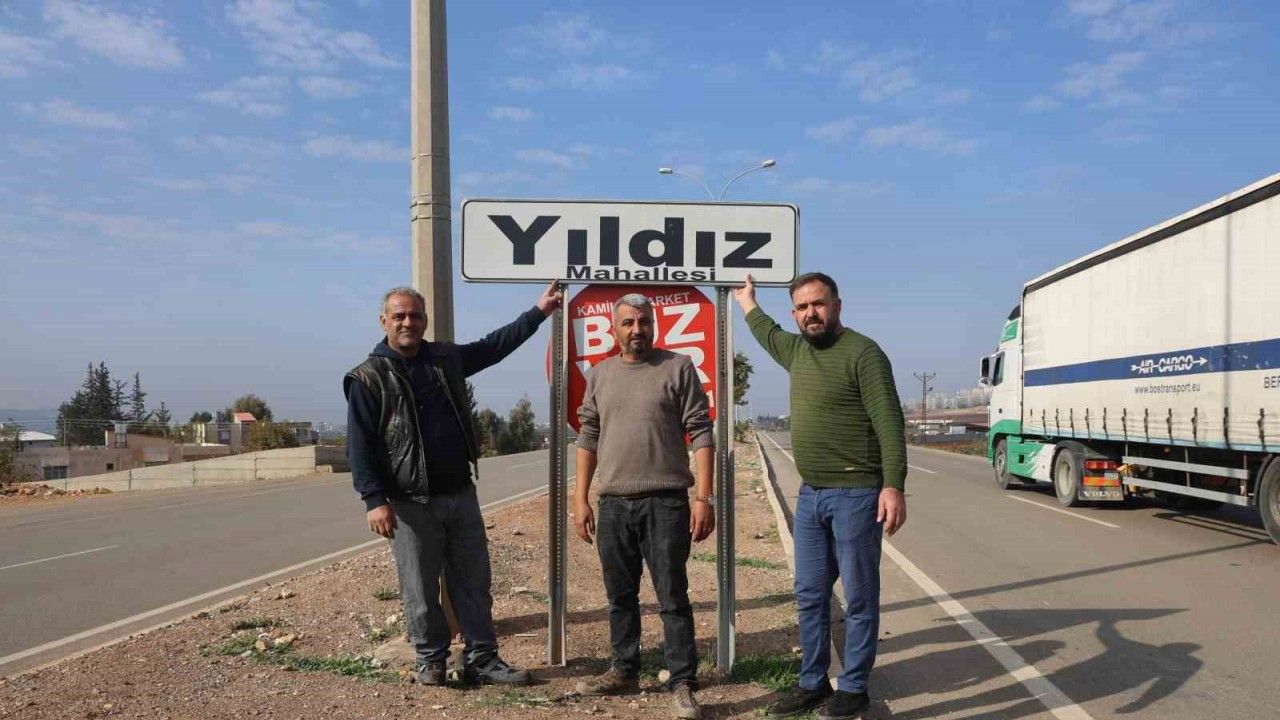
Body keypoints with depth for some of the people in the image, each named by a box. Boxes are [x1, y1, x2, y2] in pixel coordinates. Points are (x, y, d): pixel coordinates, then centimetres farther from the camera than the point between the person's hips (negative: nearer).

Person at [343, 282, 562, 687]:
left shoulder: (447, 358, 9)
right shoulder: (369, 378, -5)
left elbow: (494, 345, 22)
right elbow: (360, 445, -10)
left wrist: (538, 312, 21)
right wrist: (374, 500, -18)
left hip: (461, 495, 5)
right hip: (411, 504, -4)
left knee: (474, 583, 8)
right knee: (421, 590, 5)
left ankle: (482, 659, 18)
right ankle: (431, 660, 22)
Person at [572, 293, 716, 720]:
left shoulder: (679, 367, -1)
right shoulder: (599, 375, 11)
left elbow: (700, 433, -5)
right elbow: (588, 439, 13)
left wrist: (704, 497, -11)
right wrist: (580, 500, 7)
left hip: (665, 503, -4)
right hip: (613, 504, 4)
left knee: (673, 598, 0)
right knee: (620, 596, 14)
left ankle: (682, 684, 9)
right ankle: (624, 671, 29)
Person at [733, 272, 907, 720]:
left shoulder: (863, 353, -11)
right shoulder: (796, 350, 12)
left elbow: (889, 423, -17)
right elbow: (768, 335, 37)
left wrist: (893, 485, -25)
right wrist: (747, 302, 49)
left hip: (855, 495, -8)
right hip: (810, 496, 8)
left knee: (859, 598, 4)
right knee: (809, 596, 14)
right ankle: (812, 684, 26)